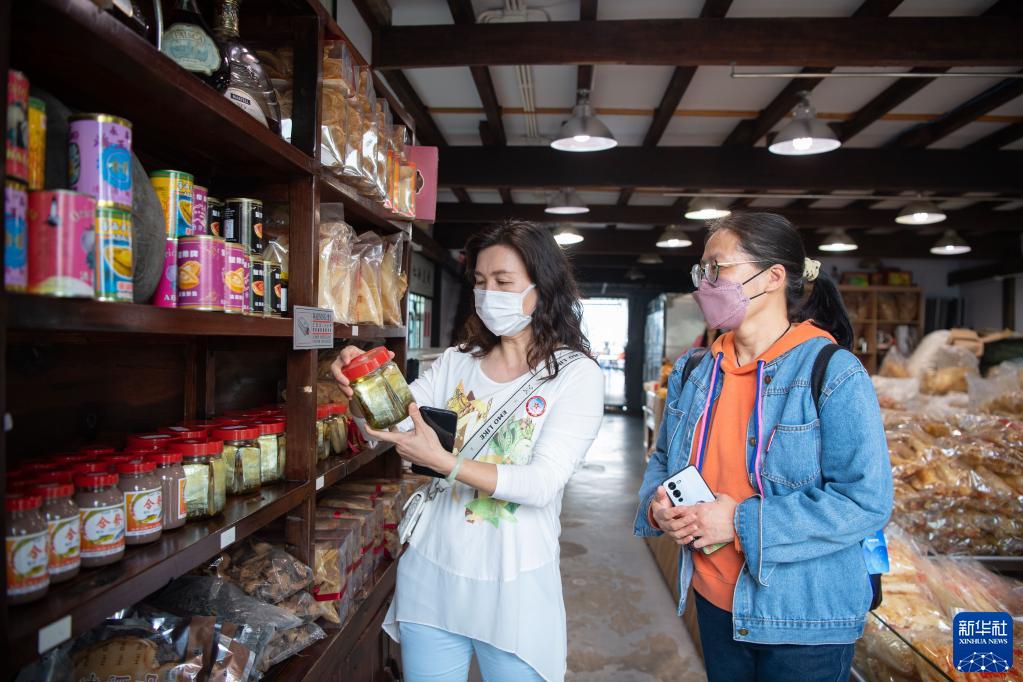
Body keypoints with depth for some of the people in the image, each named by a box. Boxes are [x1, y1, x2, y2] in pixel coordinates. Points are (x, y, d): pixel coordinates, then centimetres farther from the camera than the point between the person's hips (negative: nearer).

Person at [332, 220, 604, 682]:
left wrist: (440, 461, -29)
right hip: (430, 574, 4)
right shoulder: (458, 361, 2)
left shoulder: (576, 375, -11)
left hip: (514, 587, -3)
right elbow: (386, 430, 2)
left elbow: (543, 483, -20)